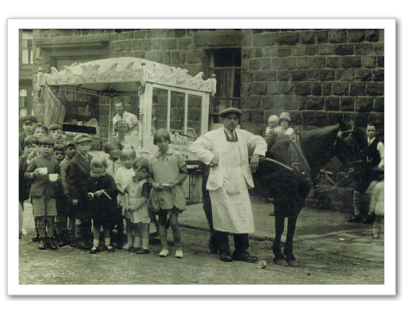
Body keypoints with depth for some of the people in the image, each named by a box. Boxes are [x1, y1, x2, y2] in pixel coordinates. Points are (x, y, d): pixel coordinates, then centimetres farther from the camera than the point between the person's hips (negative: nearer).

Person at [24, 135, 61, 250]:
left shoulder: (55, 162, 10)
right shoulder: (35, 161, 4)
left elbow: (58, 175, 22)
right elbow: (26, 174, 5)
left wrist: (57, 177, -2)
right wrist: (35, 173, -14)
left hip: (51, 193, 2)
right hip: (38, 192, -2)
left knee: (50, 217, 0)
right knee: (40, 217, -1)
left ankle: (50, 238, 7)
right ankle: (42, 239, 8)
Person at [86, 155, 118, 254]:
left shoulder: (108, 178, -6)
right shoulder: (90, 180, 3)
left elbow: (114, 189, -15)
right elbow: (86, 191, 12)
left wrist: (103, 191, -22)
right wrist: (89, 194, -9)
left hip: (106, 206, -2)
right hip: (95, 206, 2)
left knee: (107, 226, 9)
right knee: (96, 226, 8)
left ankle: (107, 243, 23)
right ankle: (95, 245, 16)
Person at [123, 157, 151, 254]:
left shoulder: (145, 183, -13)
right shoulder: (130, 181, 8)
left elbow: (145, 198, -17)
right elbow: (127, 193, 11)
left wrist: (135, 207, -17)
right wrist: (126, 205, -1)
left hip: (141, 211, -6)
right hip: (131, 210, 7)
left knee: (143, 229, -3)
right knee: (136, 229, 16)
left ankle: (145, 247, 2)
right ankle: (136, 245, 26)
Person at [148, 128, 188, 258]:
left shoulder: (176, 156, 2)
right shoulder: (152, 159, 7)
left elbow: (184, 172, 5)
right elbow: (148, 175, 13)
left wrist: (176, 182, -10)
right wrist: (154, 183, -6)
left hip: (174, 193, -3)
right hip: (159, 193, 3)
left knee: (173, 221, -8)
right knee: (162, 221, 8)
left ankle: (178, 247, 7)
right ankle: (164, 247, 17)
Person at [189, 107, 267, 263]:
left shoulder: (244, 135, 16)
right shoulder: (213, 136, 3)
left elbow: (260, 141, 29)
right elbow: (195, 147, -3)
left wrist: (256, 155, 11)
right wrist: (211, 158, -10)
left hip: (239, 183, 4)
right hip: (220, 183, -3)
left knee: (244, 216, 0)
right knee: (222, 216, 1)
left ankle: (241, 251, 9)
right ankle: (223, 251, 14)